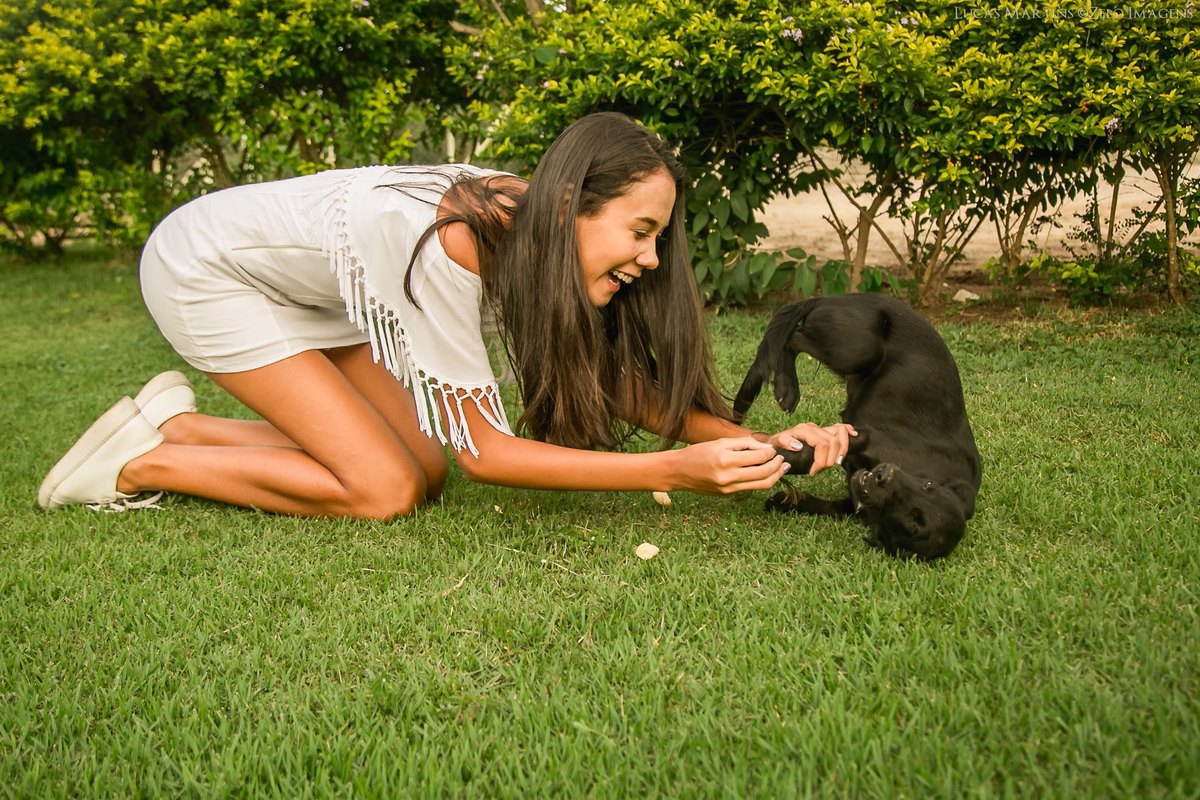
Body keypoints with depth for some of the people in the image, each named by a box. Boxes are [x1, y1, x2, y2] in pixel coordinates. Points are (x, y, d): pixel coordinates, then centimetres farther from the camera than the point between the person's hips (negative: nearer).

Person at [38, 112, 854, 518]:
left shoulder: (543, 231, -15)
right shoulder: (449, 246, -37)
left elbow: (638, 385, -12)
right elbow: (484, 449, -31)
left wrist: (764, 443, -27)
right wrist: (676, 472, -36)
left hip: (302, 284, 8)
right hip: (201, 265, -8)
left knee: (422, 473, -2)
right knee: (385, 491, -16)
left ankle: (183, 422, 12)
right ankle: (140, 462, 1)